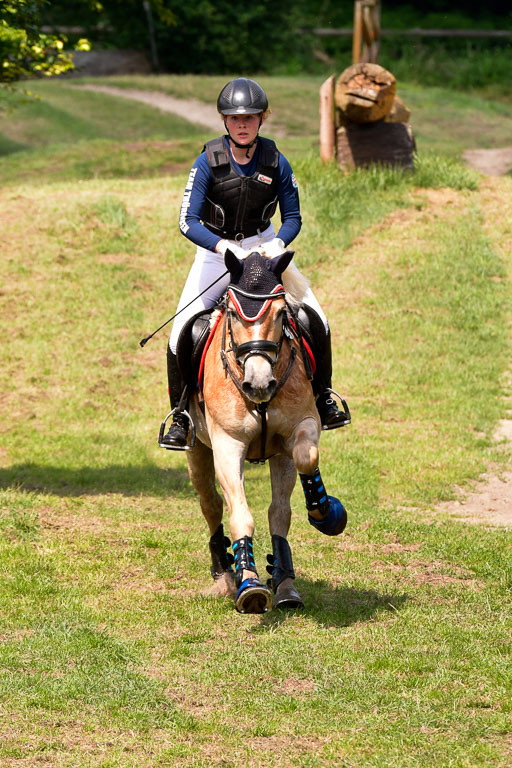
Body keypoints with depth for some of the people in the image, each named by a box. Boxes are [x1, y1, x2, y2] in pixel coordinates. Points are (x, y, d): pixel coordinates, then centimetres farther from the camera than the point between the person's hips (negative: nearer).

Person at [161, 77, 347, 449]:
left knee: (317, 320, -8)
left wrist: (277, 244, -26)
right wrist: (225, 247, -38)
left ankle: (323, 398, 15)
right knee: (182, 332, -15)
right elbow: (188, 222, -22)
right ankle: (180, 416, 3)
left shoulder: (276, 162, -13)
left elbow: (293, 218, -4)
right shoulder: (209, 161, -19)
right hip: (215, 251, -2)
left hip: (264, 247, 2)